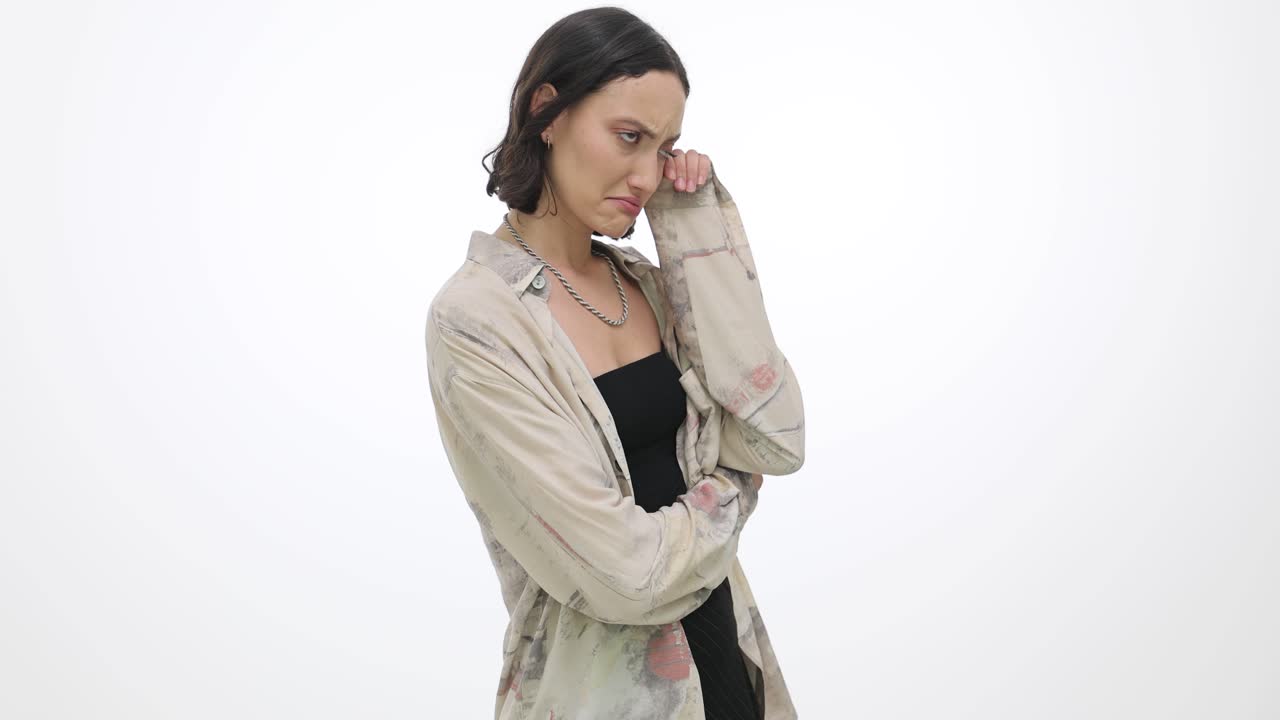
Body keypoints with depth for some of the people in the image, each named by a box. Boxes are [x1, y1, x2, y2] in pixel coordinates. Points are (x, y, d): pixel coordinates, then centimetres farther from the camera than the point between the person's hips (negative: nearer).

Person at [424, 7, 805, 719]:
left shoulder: (644, 281, 1)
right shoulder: (475, 320, -20)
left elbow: (776, 442, -11)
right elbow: (624, 572, -23)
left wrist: (697, 231, -10)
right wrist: (728, 489, -4)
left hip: (726, 655, 7)